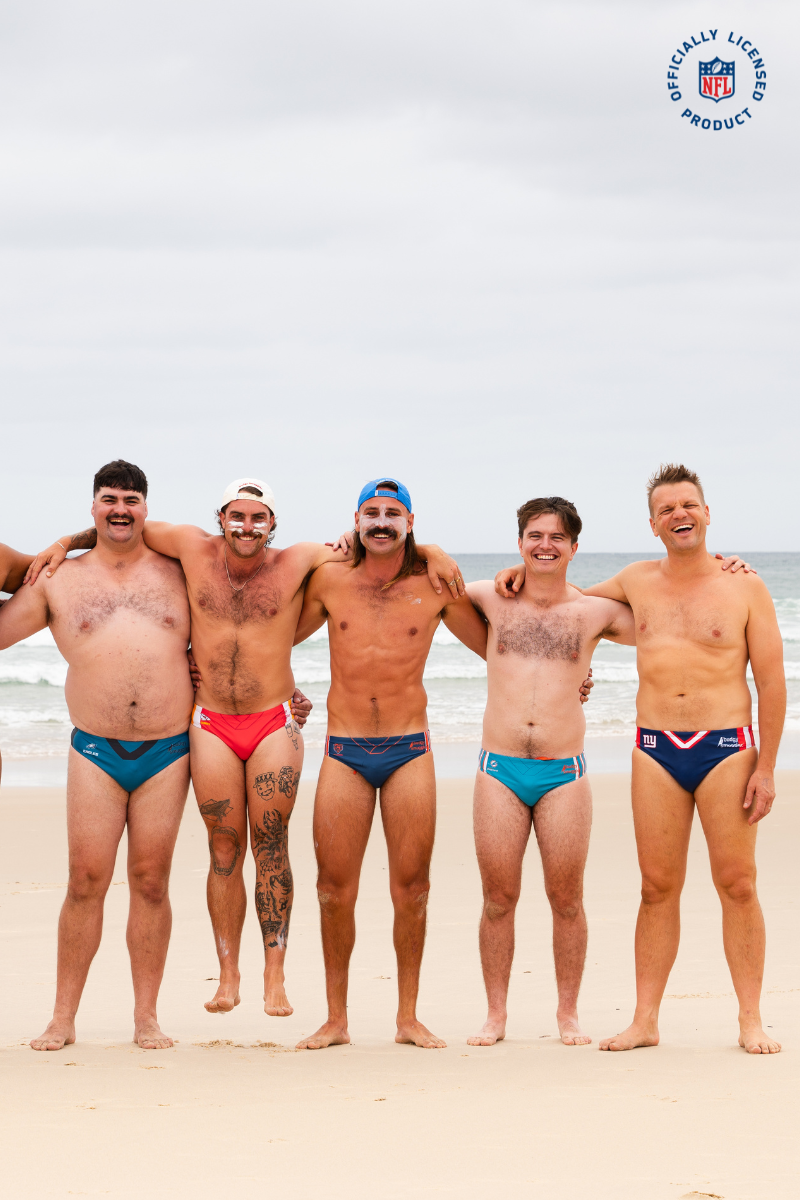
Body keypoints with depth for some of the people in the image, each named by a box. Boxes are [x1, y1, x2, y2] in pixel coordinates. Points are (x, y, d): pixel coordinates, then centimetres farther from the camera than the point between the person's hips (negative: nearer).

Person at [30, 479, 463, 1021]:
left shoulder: (297, 562, -2)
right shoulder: (194, 548, 2)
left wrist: (430, 552, -7)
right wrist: (68, 542, 14)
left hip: (274, 724, -1)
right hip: (212, 727, 1)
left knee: (271, 850, -1)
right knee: (224, 851, 4)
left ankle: (275, 977, 3)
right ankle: (228, 977, 9)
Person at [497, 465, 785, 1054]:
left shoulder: (745, 587, 1)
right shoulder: (638, 581, 11)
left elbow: (772, 681, 0)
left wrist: (766, 767, -6)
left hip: (726, 747, -3)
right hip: (656, 751, 3)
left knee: (738, 885, -2)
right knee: (658, 888, 3)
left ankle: (751, 1021, 5)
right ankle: (645, 1021, 6)